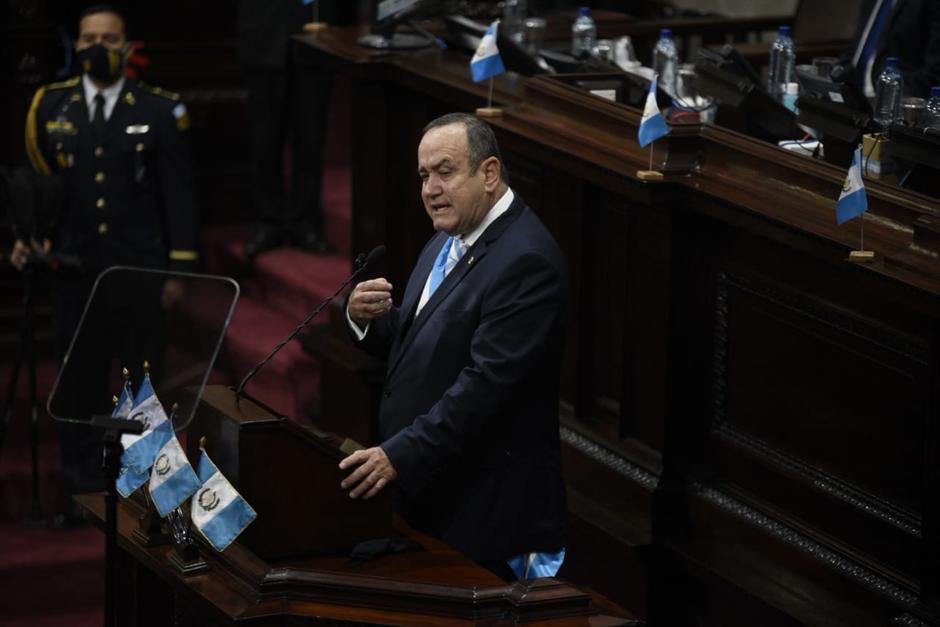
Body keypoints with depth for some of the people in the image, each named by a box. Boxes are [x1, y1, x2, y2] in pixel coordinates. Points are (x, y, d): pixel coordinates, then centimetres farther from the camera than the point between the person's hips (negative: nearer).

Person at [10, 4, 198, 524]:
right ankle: (81, 486, 12)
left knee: (140, 377, 7)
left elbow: (178, 194, 1)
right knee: (78, 380, 4)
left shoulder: (159, 111, -1)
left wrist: (179, 267, -1)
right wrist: (28, 239, -5)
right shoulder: (51, 107, 4)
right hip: (73, 267, 1)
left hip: (137, 267, -1)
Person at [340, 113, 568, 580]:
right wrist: (366, 318, -2)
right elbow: (417, 339, 20)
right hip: (429, 490, 9)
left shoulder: (525, 260, -19)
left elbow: (486, 383, -25)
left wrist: (400, 455, -28)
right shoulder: (450, 240, 12)